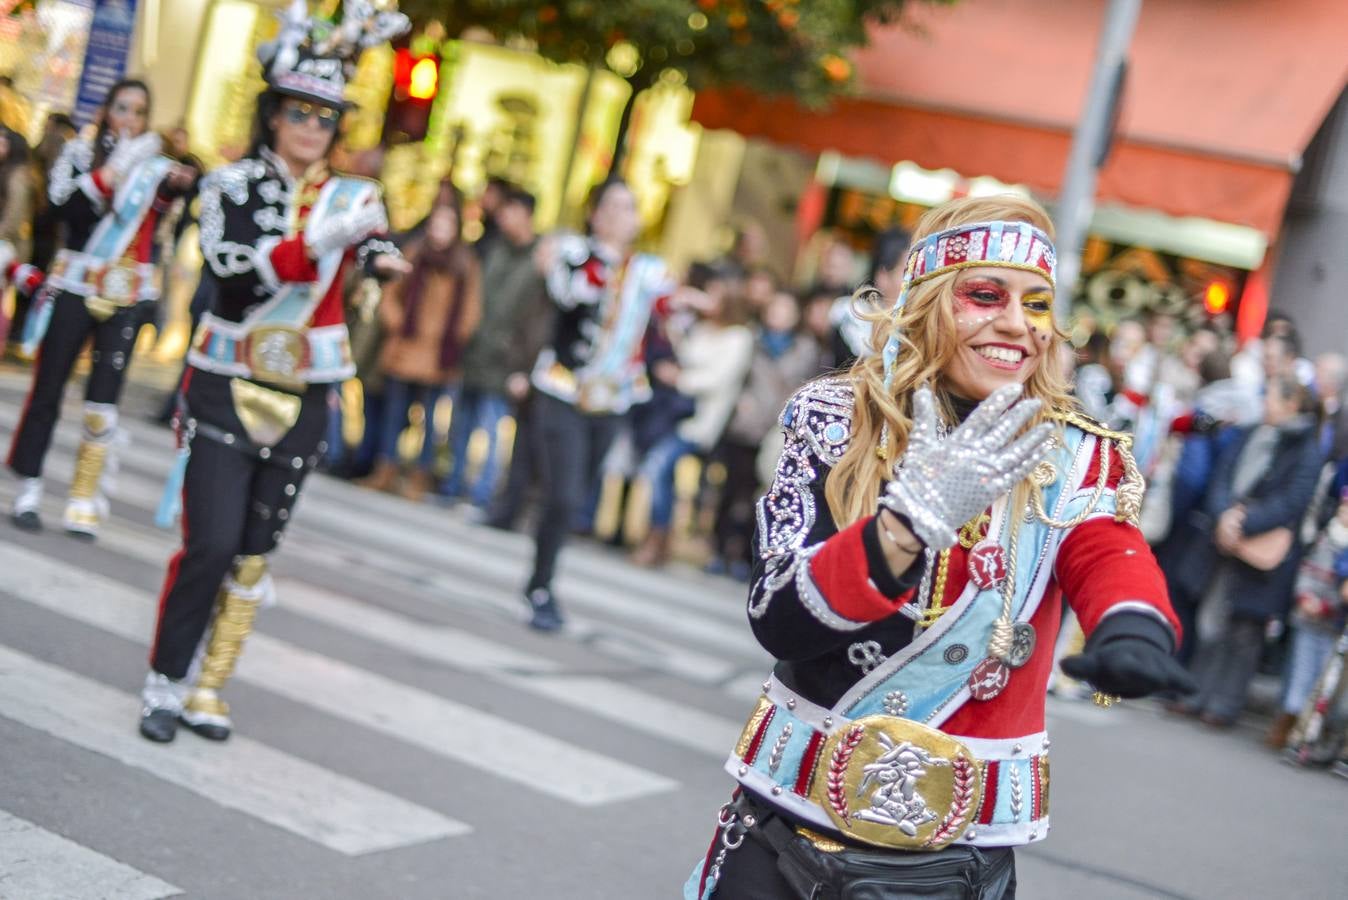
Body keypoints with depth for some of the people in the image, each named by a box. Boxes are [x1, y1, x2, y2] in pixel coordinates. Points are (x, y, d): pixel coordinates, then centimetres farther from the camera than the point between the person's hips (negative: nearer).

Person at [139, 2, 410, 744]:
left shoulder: (353, 196, 3)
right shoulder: (232, 185, -4)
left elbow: (377, 248, -17)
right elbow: (235, 269, -21)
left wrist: (383, 258, -40)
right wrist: (321, 243, -33)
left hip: (301, 402, 3)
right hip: (225, 393, -3)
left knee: (254, 555, 9)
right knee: (210, 545, -9)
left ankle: (208, 690, 22)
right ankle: (165, 685, 8)